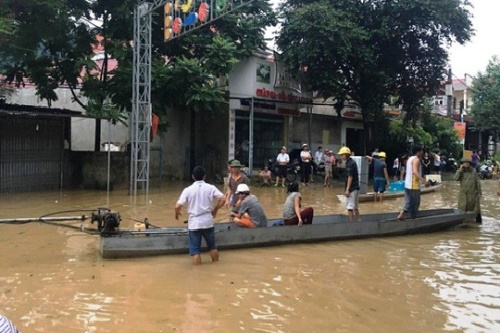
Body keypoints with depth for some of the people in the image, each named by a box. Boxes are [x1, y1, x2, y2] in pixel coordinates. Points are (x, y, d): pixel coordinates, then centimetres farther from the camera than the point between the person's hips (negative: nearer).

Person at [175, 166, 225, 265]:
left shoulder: (188, 190, -6)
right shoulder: (210, 188, -2)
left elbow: (178, 206, -12)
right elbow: (223, 199, -9)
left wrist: (177, 214, 10)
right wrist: (215, 209, 7)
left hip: (194, 223, -2)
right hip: (208, 222, 2)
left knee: (195, 249, 6)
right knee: (212, 246, 20)